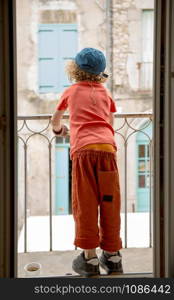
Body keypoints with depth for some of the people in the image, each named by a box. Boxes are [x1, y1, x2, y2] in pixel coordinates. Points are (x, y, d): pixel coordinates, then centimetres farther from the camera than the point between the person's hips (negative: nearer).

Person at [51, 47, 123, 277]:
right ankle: (112, 255, 15)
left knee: (85, 205, 1)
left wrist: (59, 129, 58)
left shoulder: (71, 91, 20)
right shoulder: (105, 93, 23)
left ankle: (90, 257, 2)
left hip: (83, 149, -2)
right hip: (107, 147, 2)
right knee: (110, 203, 7)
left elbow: (55, 120, 36)